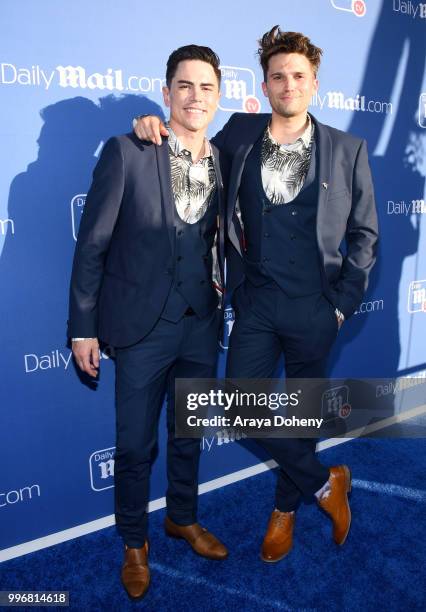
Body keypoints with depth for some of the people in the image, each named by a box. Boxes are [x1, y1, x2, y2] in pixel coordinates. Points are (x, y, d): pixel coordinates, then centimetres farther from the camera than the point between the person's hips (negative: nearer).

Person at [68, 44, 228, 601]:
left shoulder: (225, 162, 3)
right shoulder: (126, 153, -11)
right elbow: (92, 244, -9)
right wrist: (83, 327, -9)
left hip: (202, 325, 4)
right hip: (143, 325, -4)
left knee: (189, 434, 20)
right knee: (135, 445, 11)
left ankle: (183, 518, 46)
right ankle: (134, 542, 37)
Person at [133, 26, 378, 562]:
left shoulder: (347, 150, -1)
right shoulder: (239, 134, 3)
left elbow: (363, 232, 3)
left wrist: (344, 303, -3)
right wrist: (157, 127, -2)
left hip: (314, 307, -1)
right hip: (255, 301, 2)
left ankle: (285, 507, 38)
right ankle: (324, 482, 25)